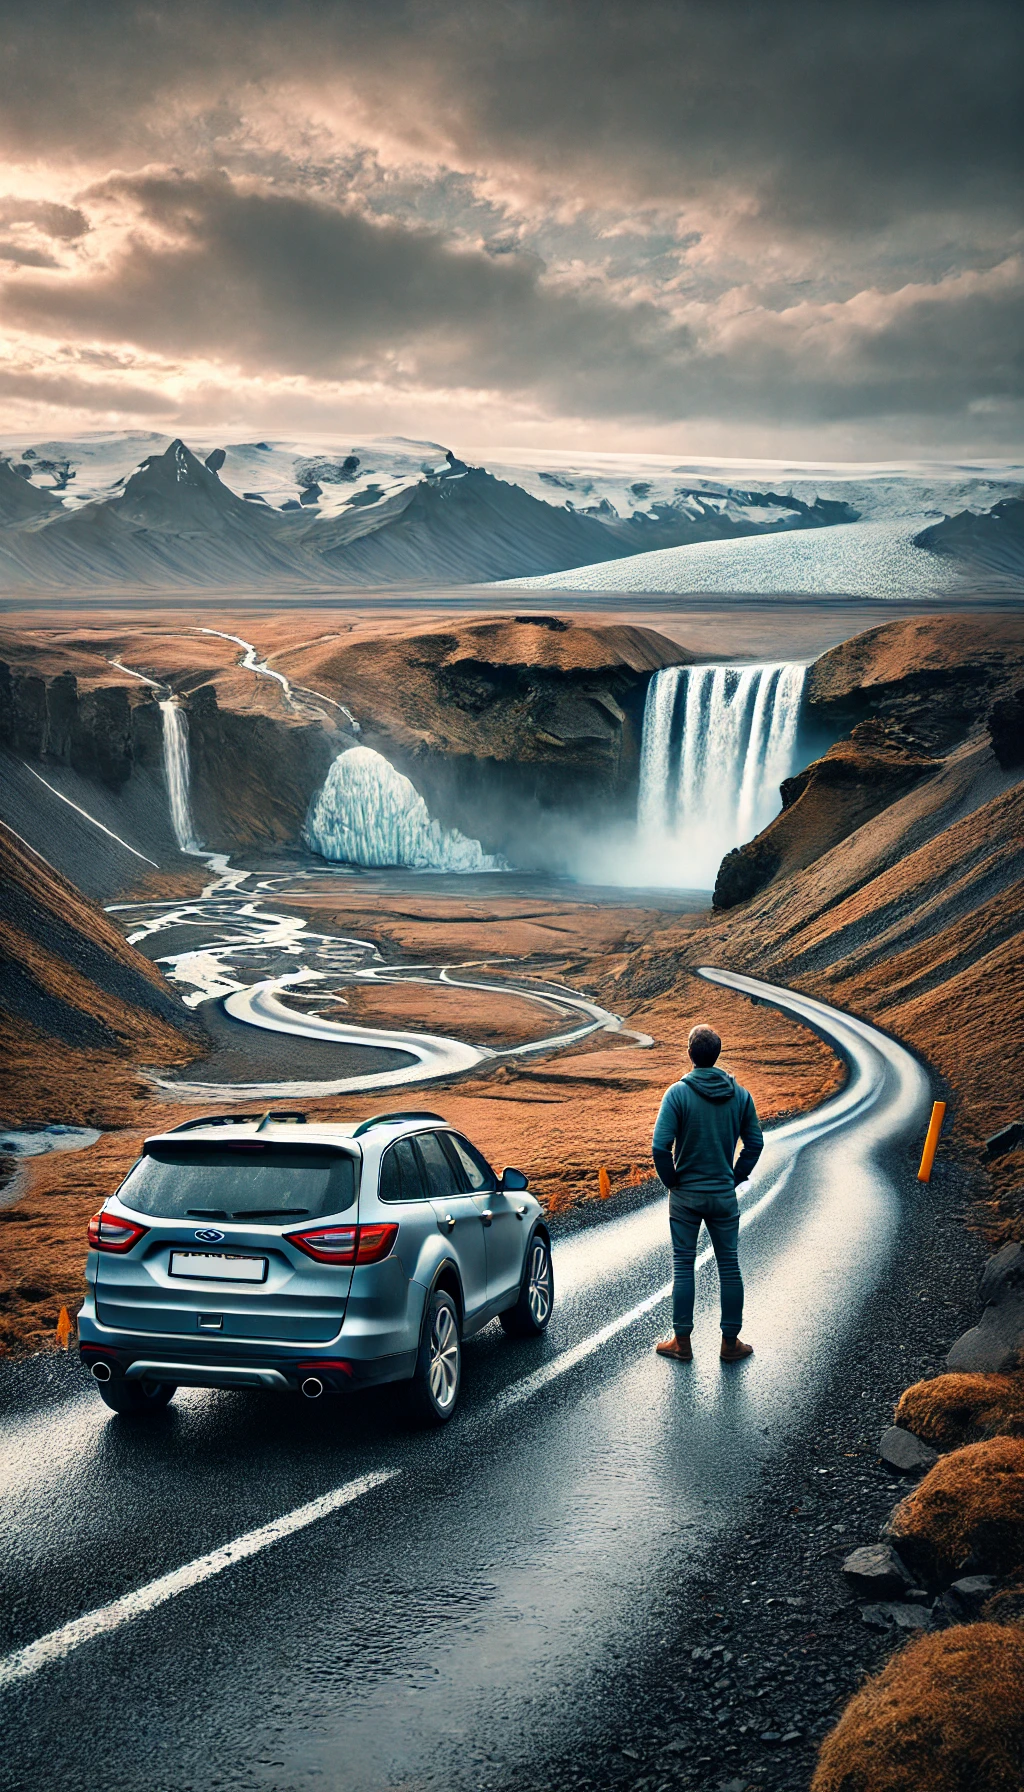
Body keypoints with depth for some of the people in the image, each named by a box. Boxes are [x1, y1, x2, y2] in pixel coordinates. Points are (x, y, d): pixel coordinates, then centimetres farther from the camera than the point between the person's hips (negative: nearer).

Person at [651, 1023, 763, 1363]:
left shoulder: (678, 1093, -13)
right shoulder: (739, 1095, -2)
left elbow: (661, 1146, -17)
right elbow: (754, 1144, 2)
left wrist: (671, 1181, -3)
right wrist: (734, 1179, 11)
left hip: (685, 1195, -2)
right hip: (724, 1195, 2)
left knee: (683, 1267, 8)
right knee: (729, 1267, 10)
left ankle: (682, 1342, 13)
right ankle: (731, 1342, 16)